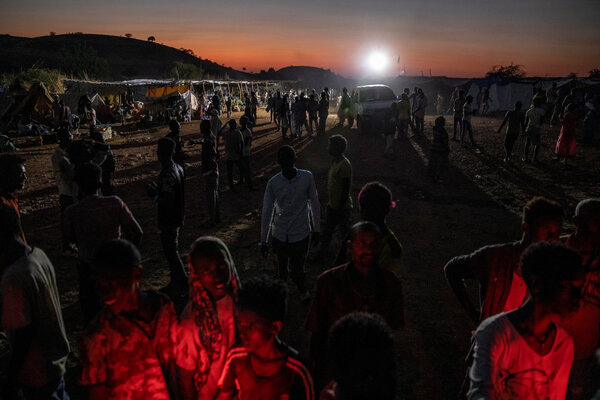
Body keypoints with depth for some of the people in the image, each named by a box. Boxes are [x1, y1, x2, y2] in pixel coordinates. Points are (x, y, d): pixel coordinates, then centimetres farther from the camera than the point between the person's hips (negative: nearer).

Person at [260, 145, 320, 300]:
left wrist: (316, 230, 5)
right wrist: (263, 241, 0)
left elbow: (315, 204, 1)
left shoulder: (307, 177, -10)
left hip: (300, 234, -2)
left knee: (296, 269, 1)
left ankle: (302, 290, 34)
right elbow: (266, 212, -3)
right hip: (279, 235, 2)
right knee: (282, 268, 15)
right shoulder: (273, 183, -9)